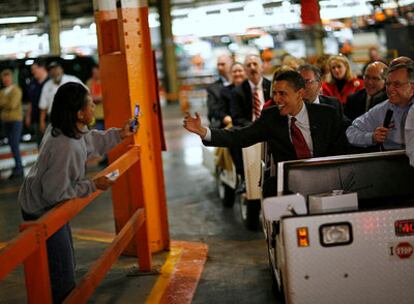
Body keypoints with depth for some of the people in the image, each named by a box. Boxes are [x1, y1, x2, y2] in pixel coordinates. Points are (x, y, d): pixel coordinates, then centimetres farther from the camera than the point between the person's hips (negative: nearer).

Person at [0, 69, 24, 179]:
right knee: (12, 144, 7)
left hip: (16, 120, -6)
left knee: (15, 144, -10)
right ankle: (19, 168, 13)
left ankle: (18, 168, -5)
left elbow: (12, 105, -17)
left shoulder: (16, 90, -6)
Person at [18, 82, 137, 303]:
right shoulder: (64, 147, -35)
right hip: (42, 213, -10)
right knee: (61, 276, -2)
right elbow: (56, 192, -28)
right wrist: (93, 185, -21)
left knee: (65, 263, 23)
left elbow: (90, 140, 17)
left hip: (49, 207, 10)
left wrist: (119, 134, 11)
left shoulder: (69, 130, -7)